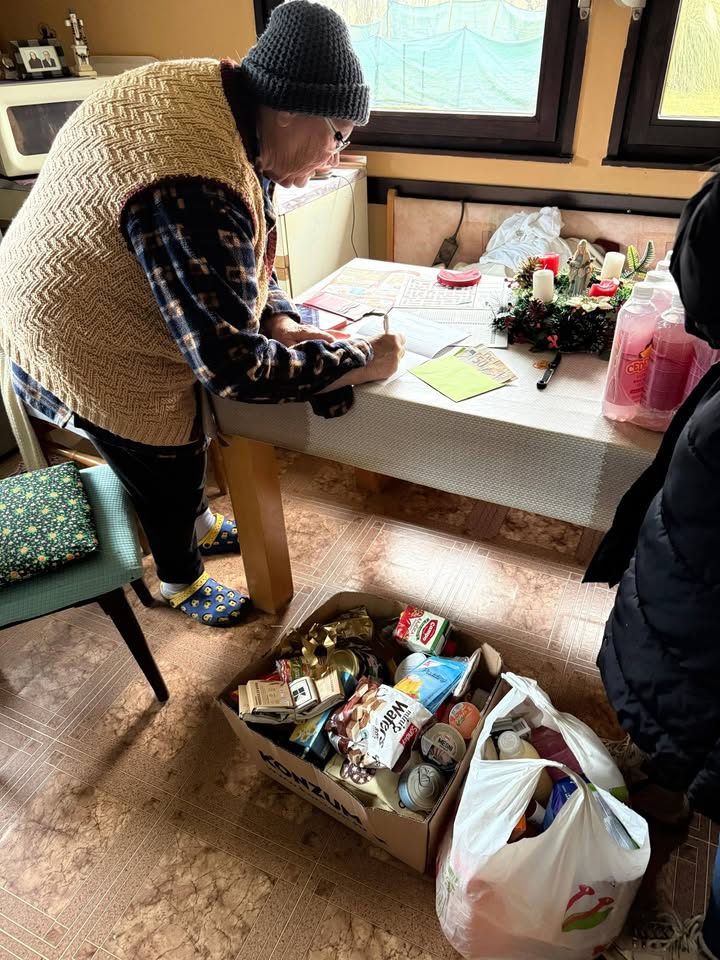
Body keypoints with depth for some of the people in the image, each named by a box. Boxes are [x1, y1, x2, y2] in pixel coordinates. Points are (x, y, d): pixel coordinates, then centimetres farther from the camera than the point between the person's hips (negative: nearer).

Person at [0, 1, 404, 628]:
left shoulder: (218, 95, -6)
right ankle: (182, 584, 42)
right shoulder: (193, 190, -37)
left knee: (184, 442, 27)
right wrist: (362, 363, -26)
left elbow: (248, 239, 6)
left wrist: (276, 317, -8)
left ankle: (202, 527, 55)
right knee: (168, 478, 12)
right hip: (96, 357, -9)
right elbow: (233, 365, -35)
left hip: (103, 315, 9)